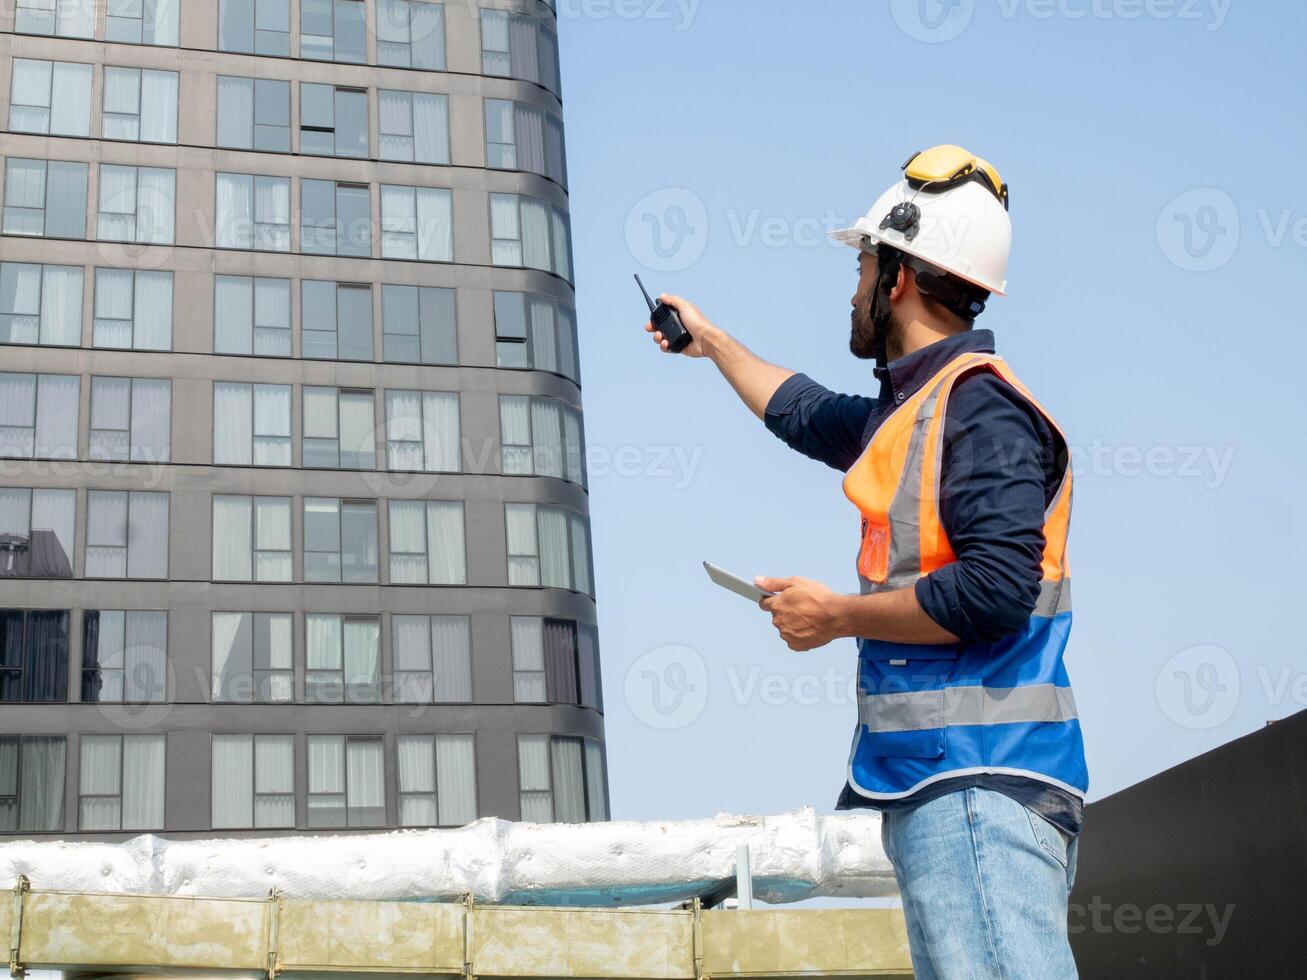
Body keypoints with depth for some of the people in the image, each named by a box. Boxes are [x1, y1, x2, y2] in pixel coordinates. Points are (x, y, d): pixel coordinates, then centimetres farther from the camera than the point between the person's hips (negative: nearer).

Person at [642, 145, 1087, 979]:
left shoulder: (979, 402, -10)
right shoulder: (915, 406, 20)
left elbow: (995, 587, -21)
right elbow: (807, 414, 42)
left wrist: (837, 615, -9)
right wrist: (713, 342, 54)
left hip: (978, 779, -10)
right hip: (942, 782, 10)